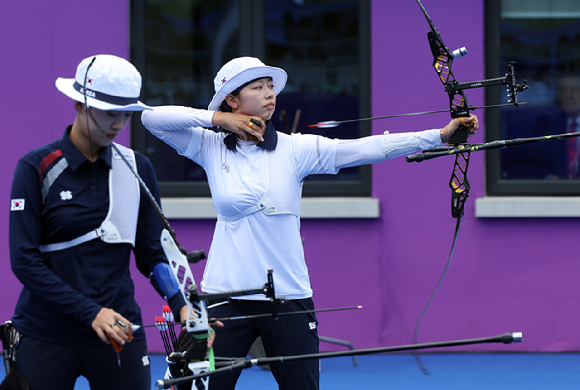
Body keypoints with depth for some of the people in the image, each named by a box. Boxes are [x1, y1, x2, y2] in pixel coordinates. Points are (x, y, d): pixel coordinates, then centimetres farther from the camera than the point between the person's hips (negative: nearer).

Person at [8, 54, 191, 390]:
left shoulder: (138, 169, 6)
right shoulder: (36, 169, -5)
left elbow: (152, 254, 9)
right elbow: (24, 261, -9)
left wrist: (182, 305, -9)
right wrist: (90, 312, -17)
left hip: (119, 332, 2)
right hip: (47, 335, -2)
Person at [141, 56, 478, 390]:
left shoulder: (294, 149, 0)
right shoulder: (211, 148, 3)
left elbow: (366, 148, -9)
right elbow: (152, 118, -1)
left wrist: (440, 136, -18)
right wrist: (215, 118, -7)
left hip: (288, 294, 0)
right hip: (226, 295, 0)